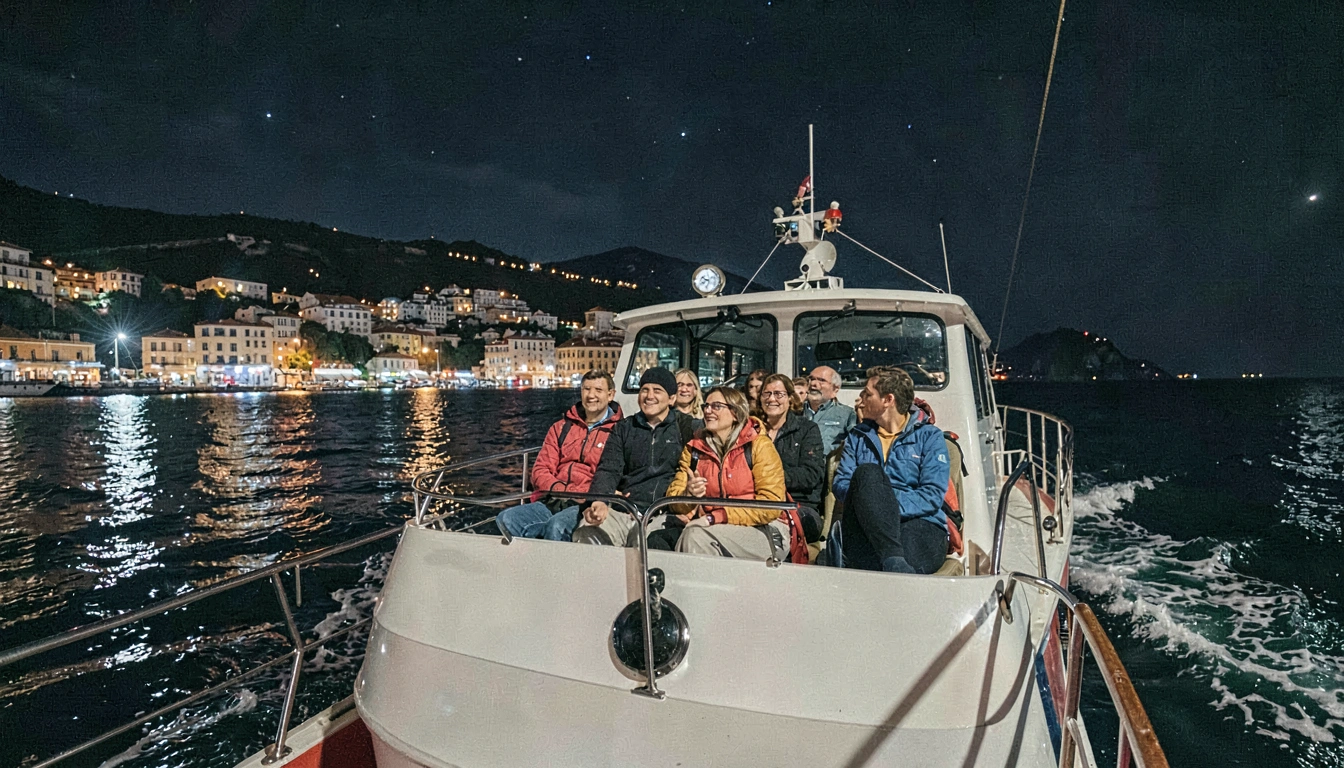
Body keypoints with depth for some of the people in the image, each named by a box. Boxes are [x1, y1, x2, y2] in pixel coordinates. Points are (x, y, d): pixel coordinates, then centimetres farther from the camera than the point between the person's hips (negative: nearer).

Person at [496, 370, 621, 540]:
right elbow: (540, 470, 15)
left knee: (558, 527, -38)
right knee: (506, 519, -23)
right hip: (551, 503, 5)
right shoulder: (561, 428, 23)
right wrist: (561, 490, -6)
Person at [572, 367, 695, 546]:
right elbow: (609, 470, 8)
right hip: (623, 509, 3)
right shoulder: (624, 428, 21)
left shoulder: (686, 427, 12)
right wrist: (599, 501, -13)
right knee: (586, 533, -27)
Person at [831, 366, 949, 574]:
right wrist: (865, 498, -13)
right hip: (867, 528, 4)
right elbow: (840, 484, 10)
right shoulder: (858, 436, 25)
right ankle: (893, 558, -44)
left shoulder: (930, 436, 13)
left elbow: (933, 496, -1)